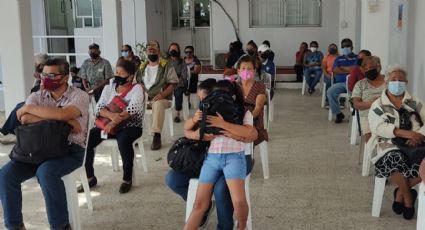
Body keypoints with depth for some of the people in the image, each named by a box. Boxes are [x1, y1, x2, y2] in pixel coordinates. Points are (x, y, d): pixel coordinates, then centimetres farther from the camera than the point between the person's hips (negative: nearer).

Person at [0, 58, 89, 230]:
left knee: (46, 172, -35)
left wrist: (29, 108, -13)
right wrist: (65, 120, -20)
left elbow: (62, 114, -26)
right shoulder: (36, 96, 8)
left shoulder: (79, 96, -4)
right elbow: (24, 119, -14)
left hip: (71, 150, -5)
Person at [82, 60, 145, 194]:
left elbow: (132, 109, -20)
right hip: (108, 124, 5)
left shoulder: (136, 88, -4)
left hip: (130, 126, -5)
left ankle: (127, 179, -20)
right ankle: (90, 177, -1)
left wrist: (115, 122, -29)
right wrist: (112, 115, -24)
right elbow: (98, 109, -2)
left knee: (123, 140, -38)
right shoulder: (108, 88, 10)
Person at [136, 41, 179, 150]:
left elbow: (173, 84, -5)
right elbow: (139, 82, 20)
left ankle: (157, 135, -40)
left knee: (158, 104, -39)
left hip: (162, 98, -4)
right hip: (145, 98, 5)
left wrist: (162, 94, -20)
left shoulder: (166, 65, 1)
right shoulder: (142, 66, 17)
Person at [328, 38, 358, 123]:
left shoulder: (357, 58, 12)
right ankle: (338, 113, -13)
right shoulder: (338, 59, 22)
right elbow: (335, 70, 4)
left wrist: (342, 67, 2)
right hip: (340, 83, 3)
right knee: (330, 92, -27)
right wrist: (349, 70, -3)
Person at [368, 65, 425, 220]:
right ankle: (408, 195, -9)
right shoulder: (378, 105, 9)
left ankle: (401, 192, -4)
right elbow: (377, 127, -8)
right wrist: (404, 133, -20)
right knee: (395, 158, -36)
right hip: (388, 145, -2)